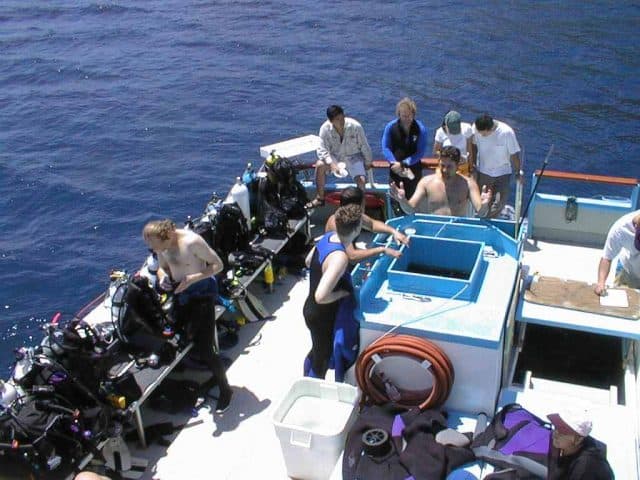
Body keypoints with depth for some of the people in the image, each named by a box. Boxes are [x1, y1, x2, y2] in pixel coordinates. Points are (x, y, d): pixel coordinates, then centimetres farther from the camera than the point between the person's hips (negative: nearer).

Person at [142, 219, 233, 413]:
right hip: (180, 293, 7)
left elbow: (218, 265, -19)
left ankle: (225, 390, 11)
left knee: (204, 349, -8)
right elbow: (162, 267, 11)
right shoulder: (162, 244, -5)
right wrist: (162, 276, -13)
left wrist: (192, 278, -29)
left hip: (202, 293, -7)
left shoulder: (191, 241, -26)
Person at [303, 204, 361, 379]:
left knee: (316, 352, 30)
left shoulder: (328, 236, -7)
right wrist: (343, 292, -21)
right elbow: (321, 296, -38)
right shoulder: (340, 257, -35)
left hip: (312, 309, 9)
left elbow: (309, 261, 12)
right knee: (322, 361, 14)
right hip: (322, 316, -9)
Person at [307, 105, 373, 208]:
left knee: (361, 180, -24)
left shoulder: (355, 126, -22)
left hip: (353, 157, -1)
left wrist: (368, 162, 1)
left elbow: (364, 145, -9)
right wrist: (331, 163, -35)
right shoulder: (325, 128, -19)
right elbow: (322, 149, -19)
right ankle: (320, 198, -10)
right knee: (320, 165, -26)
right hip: (334, 156, 1)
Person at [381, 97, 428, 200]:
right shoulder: (391, 127, -7)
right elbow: (386, 148, -5)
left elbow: (420, 152, -12)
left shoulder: (420, 129, -11)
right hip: (395, 170, 1)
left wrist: (403, 164, -19)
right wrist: (394, 163, -19)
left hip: (414, 170, -1)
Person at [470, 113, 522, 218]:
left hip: (502, 173, -2)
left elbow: (514, 154, -14)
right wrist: (473, 164, 4)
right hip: (482, 171, 2)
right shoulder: (476, 128, -18)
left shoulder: (506, 132, -26)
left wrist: (517, 173, -5)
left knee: (500, 201, -3)